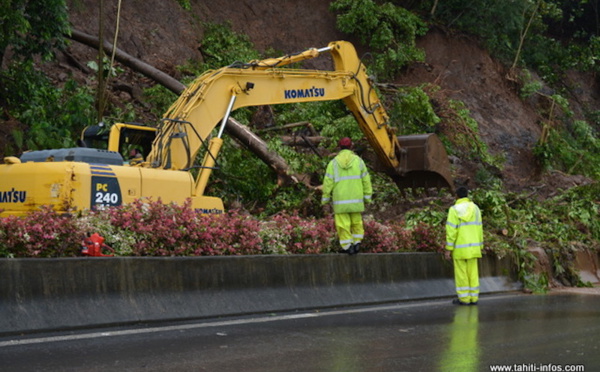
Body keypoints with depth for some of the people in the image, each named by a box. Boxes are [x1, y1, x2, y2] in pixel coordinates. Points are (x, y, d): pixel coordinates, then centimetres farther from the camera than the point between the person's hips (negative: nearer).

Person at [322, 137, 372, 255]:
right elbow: (366, 180, 0)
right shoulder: (358, 161, 0)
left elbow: (328, 182, -5)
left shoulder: (333, 162, -3)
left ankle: (347, 246, 2)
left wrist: (325, 200, 3)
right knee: (356, 221, 17)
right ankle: (357, 243, 10)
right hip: (356, 199, 2)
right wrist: (367, 198, 8)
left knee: (343, 223, 5)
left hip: (340, 200, -2)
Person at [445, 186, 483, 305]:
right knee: (472, 272, 8)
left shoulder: (454, 210, -11)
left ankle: (464, 298, 3)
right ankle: (473, 298, 9)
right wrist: (479, 247, 13)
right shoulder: (475, 208, 4)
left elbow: (451, 231, -14)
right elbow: (479, 228, 6)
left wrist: (449, 249, -10)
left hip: (459, 248, -4)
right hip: (473, 246, 4)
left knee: (461, 273, 2)